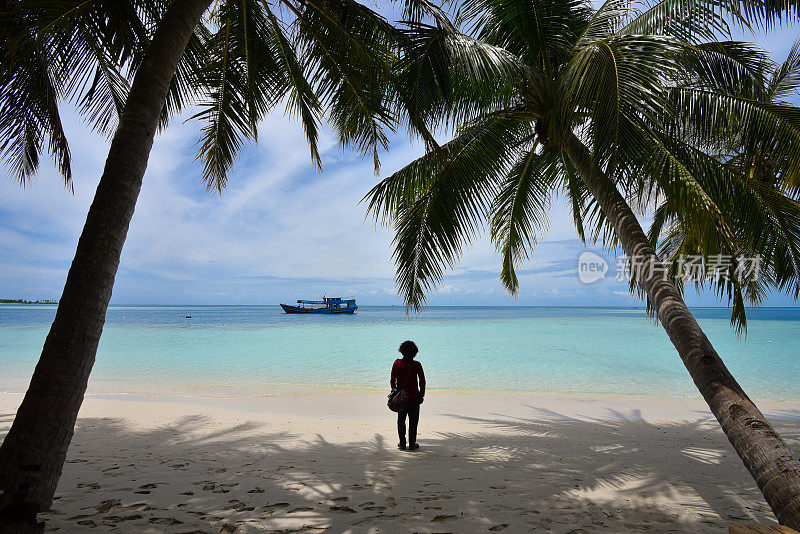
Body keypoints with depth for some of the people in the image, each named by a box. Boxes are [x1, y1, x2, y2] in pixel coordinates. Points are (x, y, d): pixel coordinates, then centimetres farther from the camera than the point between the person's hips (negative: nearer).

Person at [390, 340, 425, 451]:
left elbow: (392, 380, -2)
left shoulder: (397, 363, -6)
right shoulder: (417, 365, -12)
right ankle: (412, 444, 13)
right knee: (413, 421, 9)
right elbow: (422, 381, -8)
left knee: (401, 420, 14)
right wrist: (422, 394, 3)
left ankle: (402, 444, 18)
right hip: (414, 397, -2)